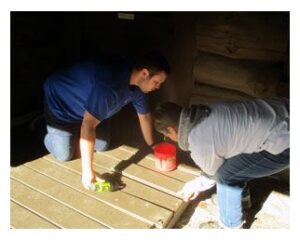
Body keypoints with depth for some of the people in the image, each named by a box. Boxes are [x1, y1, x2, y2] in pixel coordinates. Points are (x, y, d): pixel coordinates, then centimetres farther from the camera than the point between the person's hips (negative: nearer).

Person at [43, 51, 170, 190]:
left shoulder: (137, 82, -15)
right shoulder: (108, 84, -43)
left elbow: (144, 115, 1)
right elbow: (88, 125, -42)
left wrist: (152, 145, 9)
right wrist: (88, 170, -39)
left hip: (88, 106, 7)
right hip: (60, 104, -7)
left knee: (102, 146, 5)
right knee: (64, 155, -5)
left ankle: (76, 131, 30)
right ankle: (44, 124, 22)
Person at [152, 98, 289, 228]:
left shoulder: (199, 143, -20)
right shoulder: (201, 114, 4)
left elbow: (215, 173, 2)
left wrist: (197, 185, 20)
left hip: (283, 143, -9)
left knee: (226, 176, -1)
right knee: (231, 162, 21)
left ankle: (232, 227, 19)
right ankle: (242, 197, 43)